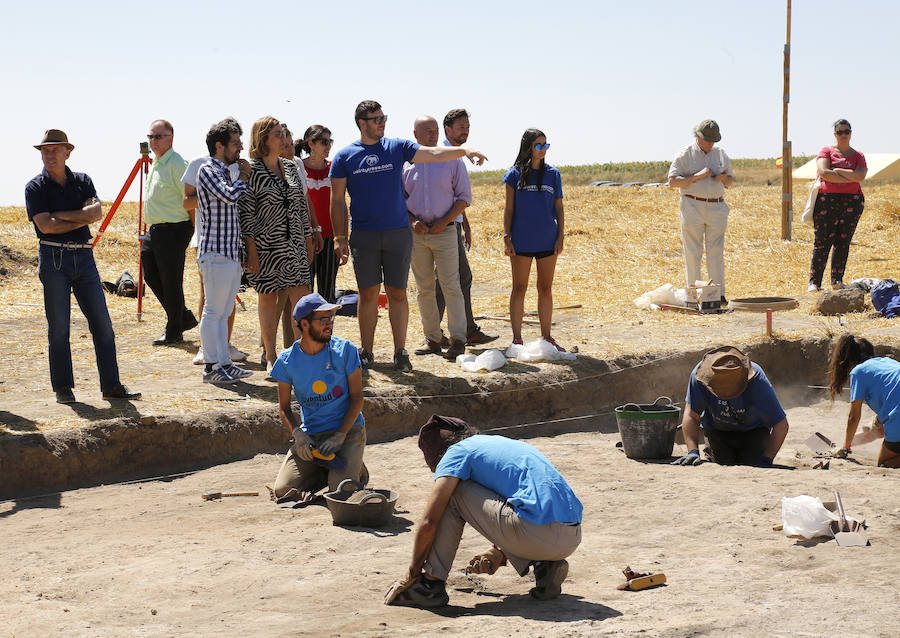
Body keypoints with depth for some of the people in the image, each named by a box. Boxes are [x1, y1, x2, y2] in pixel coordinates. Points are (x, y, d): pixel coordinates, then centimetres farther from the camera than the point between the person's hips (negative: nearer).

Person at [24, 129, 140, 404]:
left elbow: (97, 212, -5)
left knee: (102, 324, 1)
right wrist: (82, 217, -6)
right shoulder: (35, 187, 0)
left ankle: (111, 386, 6)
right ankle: (63, 388, 7)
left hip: (83, 256, 3)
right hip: (53, 258, -3)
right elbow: (46, 225, -12)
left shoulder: (82, 181, 11)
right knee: (59, 327, -2)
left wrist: (61, 215, -10)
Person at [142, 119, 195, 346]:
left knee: (170, 282, -3)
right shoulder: (155, 164, 16)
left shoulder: (177, 164, -14)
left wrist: (193, 228, -15)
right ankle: (184, 317, 24)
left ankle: (174, 332, 8)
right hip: (154, 231, 10)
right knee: (151, 276, 12)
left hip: (173, 230, -10)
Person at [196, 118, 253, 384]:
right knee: (213, 312, -4)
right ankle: (211, 367, -1)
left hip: (231, 252, 9)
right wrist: (244, 175, -8)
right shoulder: (208, 170, -9)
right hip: (216, 252, -9)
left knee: (223, 311, 12)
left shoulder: (225, 172, 19)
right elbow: (230, 196, -23)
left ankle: (224, 362, 16)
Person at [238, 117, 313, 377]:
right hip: (266, 245, -5)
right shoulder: (251, 171, -7)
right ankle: (270, 357, 13)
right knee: (268, 297, 3)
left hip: (294, 243, 5)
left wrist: (308, 239, 15)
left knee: (302, 297, -2)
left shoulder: (291, 167, 12)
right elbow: (245, 214, -9)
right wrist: (251, 250, -14)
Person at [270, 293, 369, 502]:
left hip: (348, 430, -2)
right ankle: (323, 471, 15)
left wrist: (339, 436, -14)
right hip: (310, 435, 2)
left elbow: (357, 398, -3)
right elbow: (284, 408, 6)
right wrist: (297, 434, -14)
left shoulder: (345, 350, -6)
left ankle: (357, 469, 13)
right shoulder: (287, 361, -2)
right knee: (283, 491, -13)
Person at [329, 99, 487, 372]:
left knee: (397, 293, 3)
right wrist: (340, 238, -1)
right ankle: (366, 352, 13)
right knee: (368, 293, 2)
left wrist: (464, 151, -17)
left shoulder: (397, 148, 7)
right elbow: (337, 200, 4)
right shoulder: (344, 157, 3)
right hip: (364, 235, -1)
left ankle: (400, 352, 9)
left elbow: (434, 154, -1)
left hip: (398, 233, 1)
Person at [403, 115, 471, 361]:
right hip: (416, 232, 3)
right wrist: (412, 221, -5)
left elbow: (464, 196, 3)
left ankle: (458, 340, -6)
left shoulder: (452, 160, 3)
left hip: (445, 230, -2)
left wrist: (445, 221, -9)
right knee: (424, 288, 6)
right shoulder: (405, 163, 8)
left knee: (451, 285, -8)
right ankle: (432, 339, 13)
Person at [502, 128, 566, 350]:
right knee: (519, 289, 2)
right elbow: (509, 209, 2)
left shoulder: (553, 174, 8)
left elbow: (559, 208, 10)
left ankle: (547, 338, 14)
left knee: (545, 289, 7)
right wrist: (506, 238, -5)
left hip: (547, 240, 2)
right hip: (521, 241, -2)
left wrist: (561, 236, 2)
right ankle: (517, 339, 7)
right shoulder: (515, 174, 1)